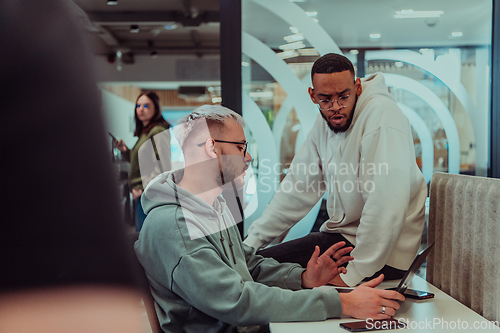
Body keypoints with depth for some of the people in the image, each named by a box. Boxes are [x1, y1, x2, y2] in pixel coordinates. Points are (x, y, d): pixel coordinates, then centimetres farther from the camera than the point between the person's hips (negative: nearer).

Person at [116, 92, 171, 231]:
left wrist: (143, 189, -18)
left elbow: (163, 167, -20)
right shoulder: (144, 132, 17)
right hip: (142, 193, 10)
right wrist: (125, 151, 10)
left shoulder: (159, 131, -13)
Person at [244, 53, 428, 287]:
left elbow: (387, 205, -29)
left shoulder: (381, 114, -21)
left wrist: (355, 273, -25)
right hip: (341, 234, 8)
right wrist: (251, 241, 5)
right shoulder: (324, 121, 6)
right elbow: (298, 189, 10)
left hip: (380, 252, -8)